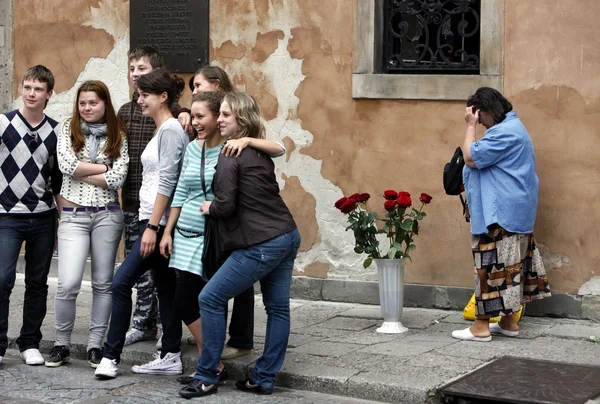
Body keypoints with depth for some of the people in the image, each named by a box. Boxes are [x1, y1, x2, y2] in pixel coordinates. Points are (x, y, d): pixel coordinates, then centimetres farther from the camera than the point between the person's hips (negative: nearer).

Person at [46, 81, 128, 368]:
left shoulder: (118, 135, 4)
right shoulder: (68, 130, 4)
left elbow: (118, 178, -8)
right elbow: (66, 165, -12)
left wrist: (80, 171, -8)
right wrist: (103, 167, -7)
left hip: (108, 215, 1)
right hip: (74, 215, -1)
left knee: (103, 283, 6)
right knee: (68, 284, -10)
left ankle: (95, 344, 16)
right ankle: (62, 344, 6)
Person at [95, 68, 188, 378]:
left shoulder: (171, 130, -12)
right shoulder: (162, 131, 17)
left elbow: (167, 182, -19)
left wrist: (152, 227, -21)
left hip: (158, 222, -10)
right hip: (152, 220, 10)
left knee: (121, 282, -10)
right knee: (165, 286, 10)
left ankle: (111, 356, -5)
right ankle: (170, 356, 13)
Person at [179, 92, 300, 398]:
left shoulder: (230, 156, -10)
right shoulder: (260, 152, 14)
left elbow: (226, 205, -15)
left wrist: (209, 207, 5)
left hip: (261, 245, -9)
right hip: (288, 236, 9)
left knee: (210, 300, 0)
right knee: (277, 307, 11)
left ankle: (207, 377, 6)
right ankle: (264, 379, 17)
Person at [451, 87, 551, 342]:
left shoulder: (505, 132, -18)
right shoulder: (510, 127, 19)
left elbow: (471, 157, -19)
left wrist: (470, 126, -13)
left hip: (500, 214, -11)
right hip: (511, 211, 11)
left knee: (492, 264, -9)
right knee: (509, 264, 12)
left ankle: (481, 326, -7)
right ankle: (508, 322, 16)